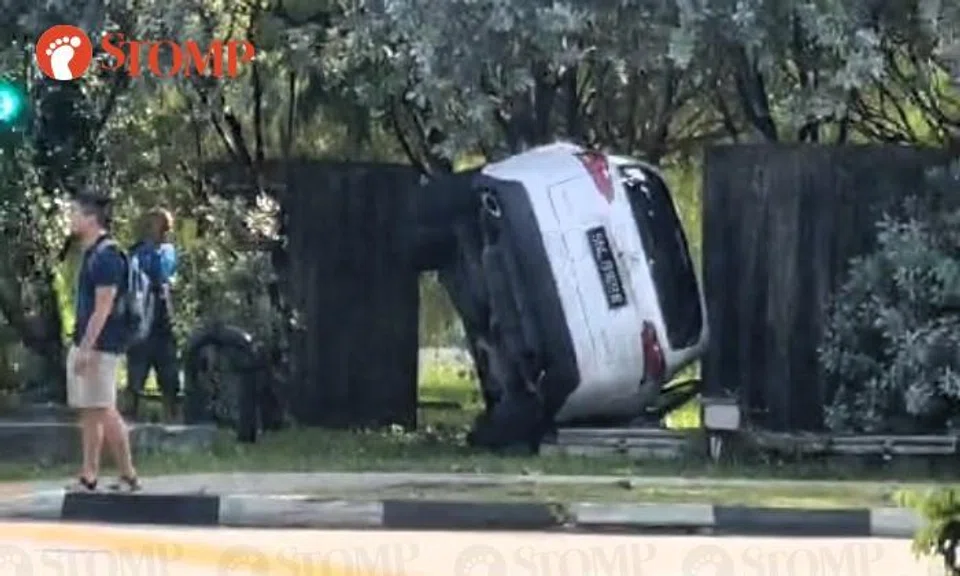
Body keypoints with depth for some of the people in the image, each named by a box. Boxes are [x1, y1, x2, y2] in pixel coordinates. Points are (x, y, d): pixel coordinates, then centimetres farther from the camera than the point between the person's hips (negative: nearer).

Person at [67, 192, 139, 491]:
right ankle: (88, 476, 14)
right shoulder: (90, 254, 14)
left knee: (104, 410, -7)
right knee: (88, 411, 10)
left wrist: (87, 347, -23)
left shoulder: (107, 256, -16)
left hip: (100, 345, -10)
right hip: (84, 343, 10)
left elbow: (103, 307, -21)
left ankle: (129, 475, -1)